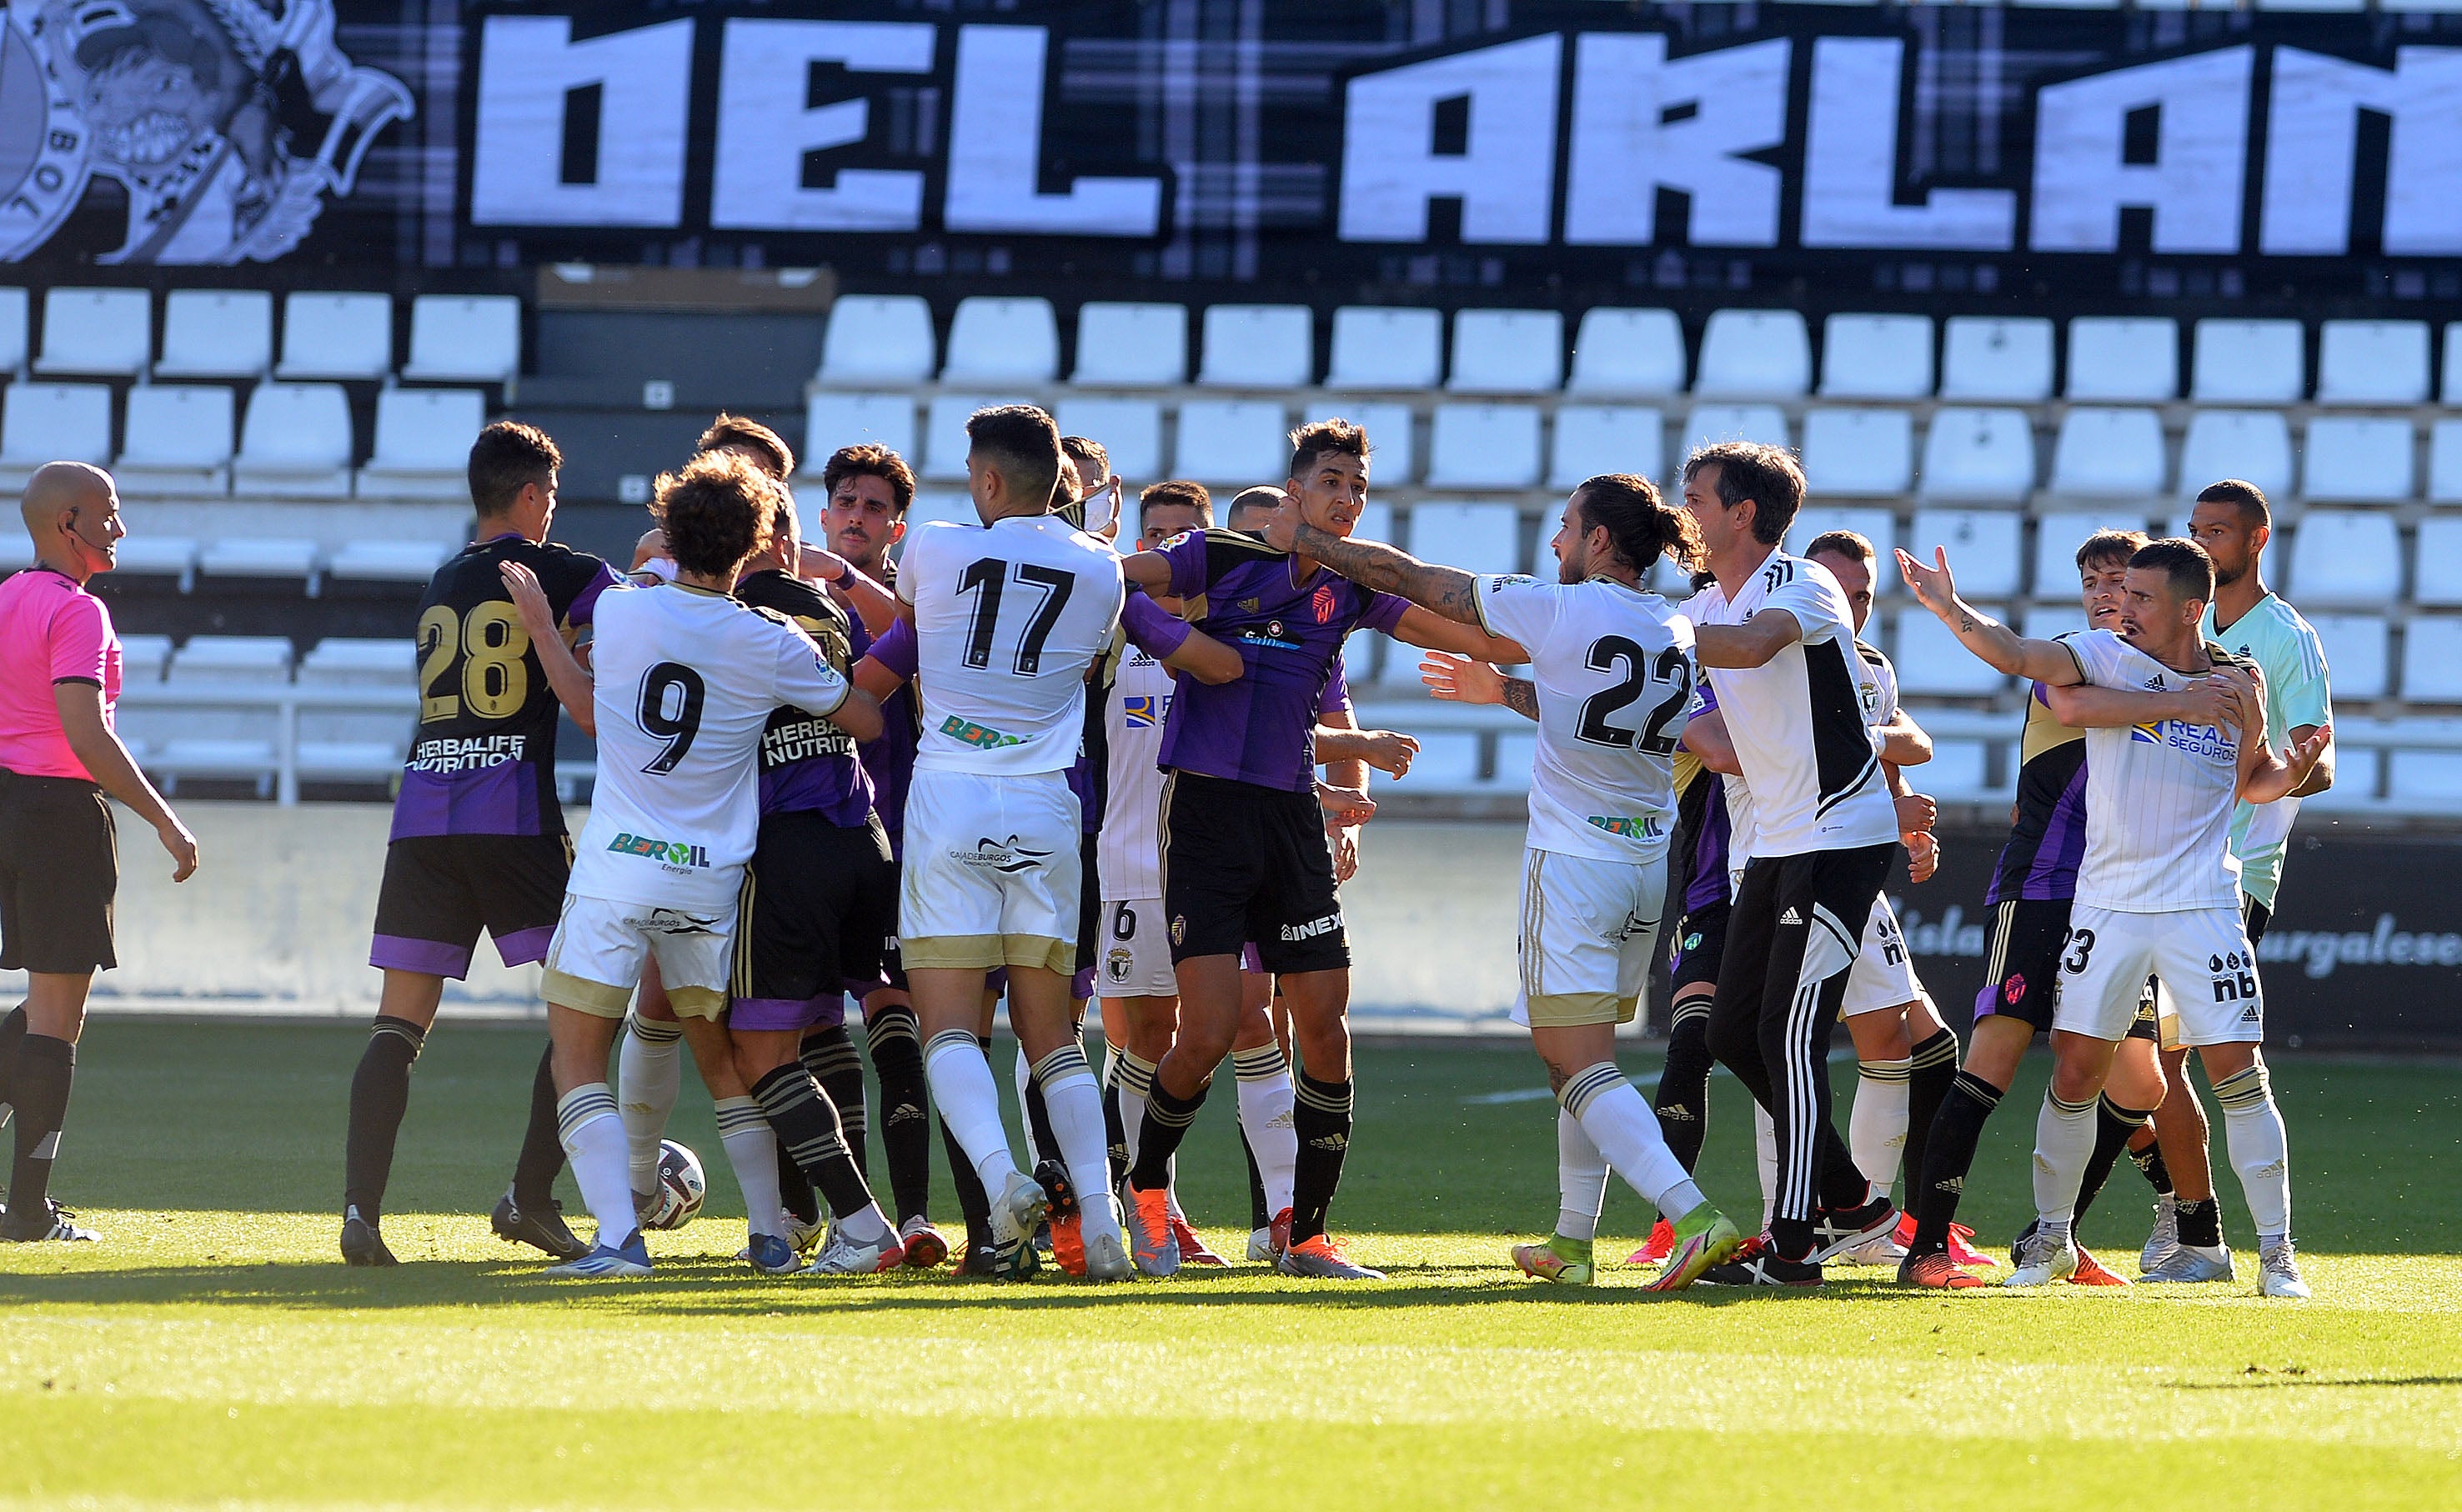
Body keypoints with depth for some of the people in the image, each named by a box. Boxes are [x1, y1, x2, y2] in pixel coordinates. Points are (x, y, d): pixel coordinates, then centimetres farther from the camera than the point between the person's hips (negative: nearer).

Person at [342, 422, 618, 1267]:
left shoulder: (442, 585, 20)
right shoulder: (560, 573, 2)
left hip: (422, 814, 5)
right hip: (515, 812, -5)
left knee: (401, 1022, 2)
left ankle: (361, 1209, -12)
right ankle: (531, 1194, -7)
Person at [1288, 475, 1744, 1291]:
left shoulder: (1560, 611, -11)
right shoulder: (1676, 635, 7)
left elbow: (1411, 579, -4)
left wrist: (1306, 541, 7)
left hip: (1571, 861, -7)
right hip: (1648, 862, 7)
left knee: (1581, 1069, -10)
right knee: (1582, 1061, 19)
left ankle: (1696, 1217, -26)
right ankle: (1572, 1243, 23)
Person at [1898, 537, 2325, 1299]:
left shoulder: (2237, 685, 2)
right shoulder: (2108, 657, -3)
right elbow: (2016, 654, -16)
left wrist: (2294, 767, -3)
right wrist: (1951, 610, -30)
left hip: (2201, 907, 0)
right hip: (2108, 903, 0)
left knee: (2238, 1071, -5)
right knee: (2075, 1069, 1)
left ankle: (2277, 1250, 2)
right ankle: (2050, 1237, 18)